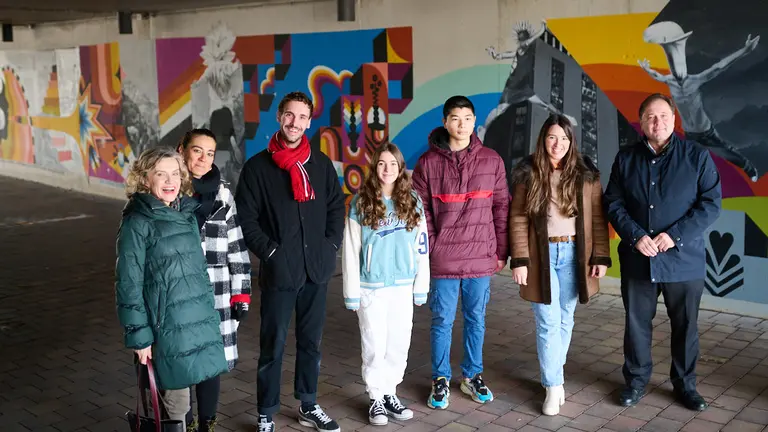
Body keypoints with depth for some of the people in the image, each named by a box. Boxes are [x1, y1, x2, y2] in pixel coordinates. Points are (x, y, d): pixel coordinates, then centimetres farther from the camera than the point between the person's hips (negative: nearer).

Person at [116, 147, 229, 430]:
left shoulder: (187, 213, 10)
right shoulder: (137, 223, -8)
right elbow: (129, 284, -9)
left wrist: (209, 316, 17)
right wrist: (139, 335, -12)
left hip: (199, 323, 6)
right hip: (168, 328, -6)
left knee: (180, 393, 12)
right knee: (175, 400, 1)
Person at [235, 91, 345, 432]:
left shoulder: (321, 163, 8)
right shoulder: (258, 166, -3)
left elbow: (336, 206, 12)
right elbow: (246, 217, -5)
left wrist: (332, 244, 1)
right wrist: (269, 252, -12)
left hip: (317, 269, 4)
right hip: (279, 271, -3)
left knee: (311, 341, 15)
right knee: (273, 345, 4)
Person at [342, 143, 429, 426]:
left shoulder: (413, 202, 2)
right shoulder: (360, 203, -5)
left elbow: (422, 248, 5)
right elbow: (350, 251, -4)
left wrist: (421, 287, 3)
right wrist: (352, 292, -5)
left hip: (403, 286, 3)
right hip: (371, 287, -2)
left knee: (399, 343, 10)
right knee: (375, 345, 5)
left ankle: (390, 393, 26)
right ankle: (376, 398, 19)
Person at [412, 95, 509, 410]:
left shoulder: (492, 161, 2)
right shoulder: (428, 162, -2)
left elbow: (501, 208, 5)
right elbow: (420, 211, -1)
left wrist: (501, 251, 4)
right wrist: (428, 251, -6)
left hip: (481, 258, 2)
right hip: (443, 258, -1)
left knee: (476, 319, 13)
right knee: (442, 320, 7)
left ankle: (472, 375, 29)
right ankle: (440, 380, 22)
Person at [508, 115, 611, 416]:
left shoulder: (585, 174, 1)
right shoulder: (528, 174, -3)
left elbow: (597, 218, 2)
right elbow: (518, 219, -4)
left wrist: (601, 257, -2)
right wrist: (519, 260, -9)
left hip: (573, 254, 2)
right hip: (541, 255, -2)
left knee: (565, 319, 10)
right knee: (548, 322, -2)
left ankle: (552, 374, 26)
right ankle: (553, 386, 6)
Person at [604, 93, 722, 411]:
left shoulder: (697, 156, -2)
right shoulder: (626, 158, 5)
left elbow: (711, 203, -6)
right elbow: (613, 204, 2)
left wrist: (675, 235, -16)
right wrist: (635, 236, -14)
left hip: (684, 260, -1)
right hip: (637, 260, 2)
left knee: (685, 326, 10)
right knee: (637, 323, 11)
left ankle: (685, 384, 28)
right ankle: (636, 380, 28)